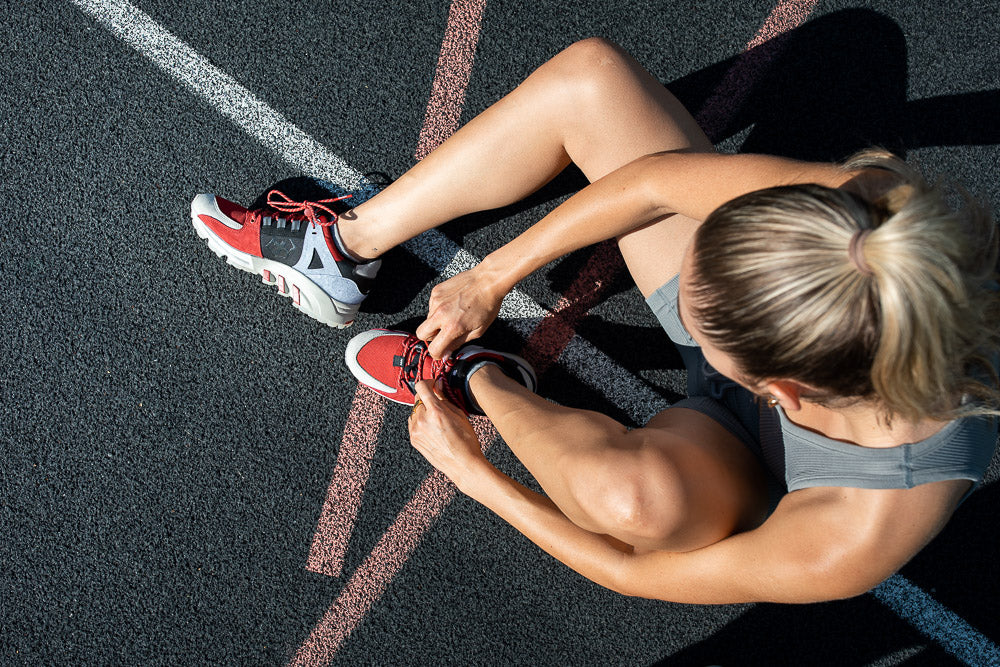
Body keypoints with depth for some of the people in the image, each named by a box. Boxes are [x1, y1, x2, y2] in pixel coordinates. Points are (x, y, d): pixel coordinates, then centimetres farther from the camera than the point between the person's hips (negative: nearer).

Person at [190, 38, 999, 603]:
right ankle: (345, 247, 5)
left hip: (731, 482, -3)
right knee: (589, 75, -17)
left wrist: (471, 471, -14)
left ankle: (478, 384, -3)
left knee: (634, 486, -43)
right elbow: (654, 181, -22)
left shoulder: (855, 547, -40)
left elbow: (638, 572, -23)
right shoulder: (861, 208, -37)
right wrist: (491, 279, -14)